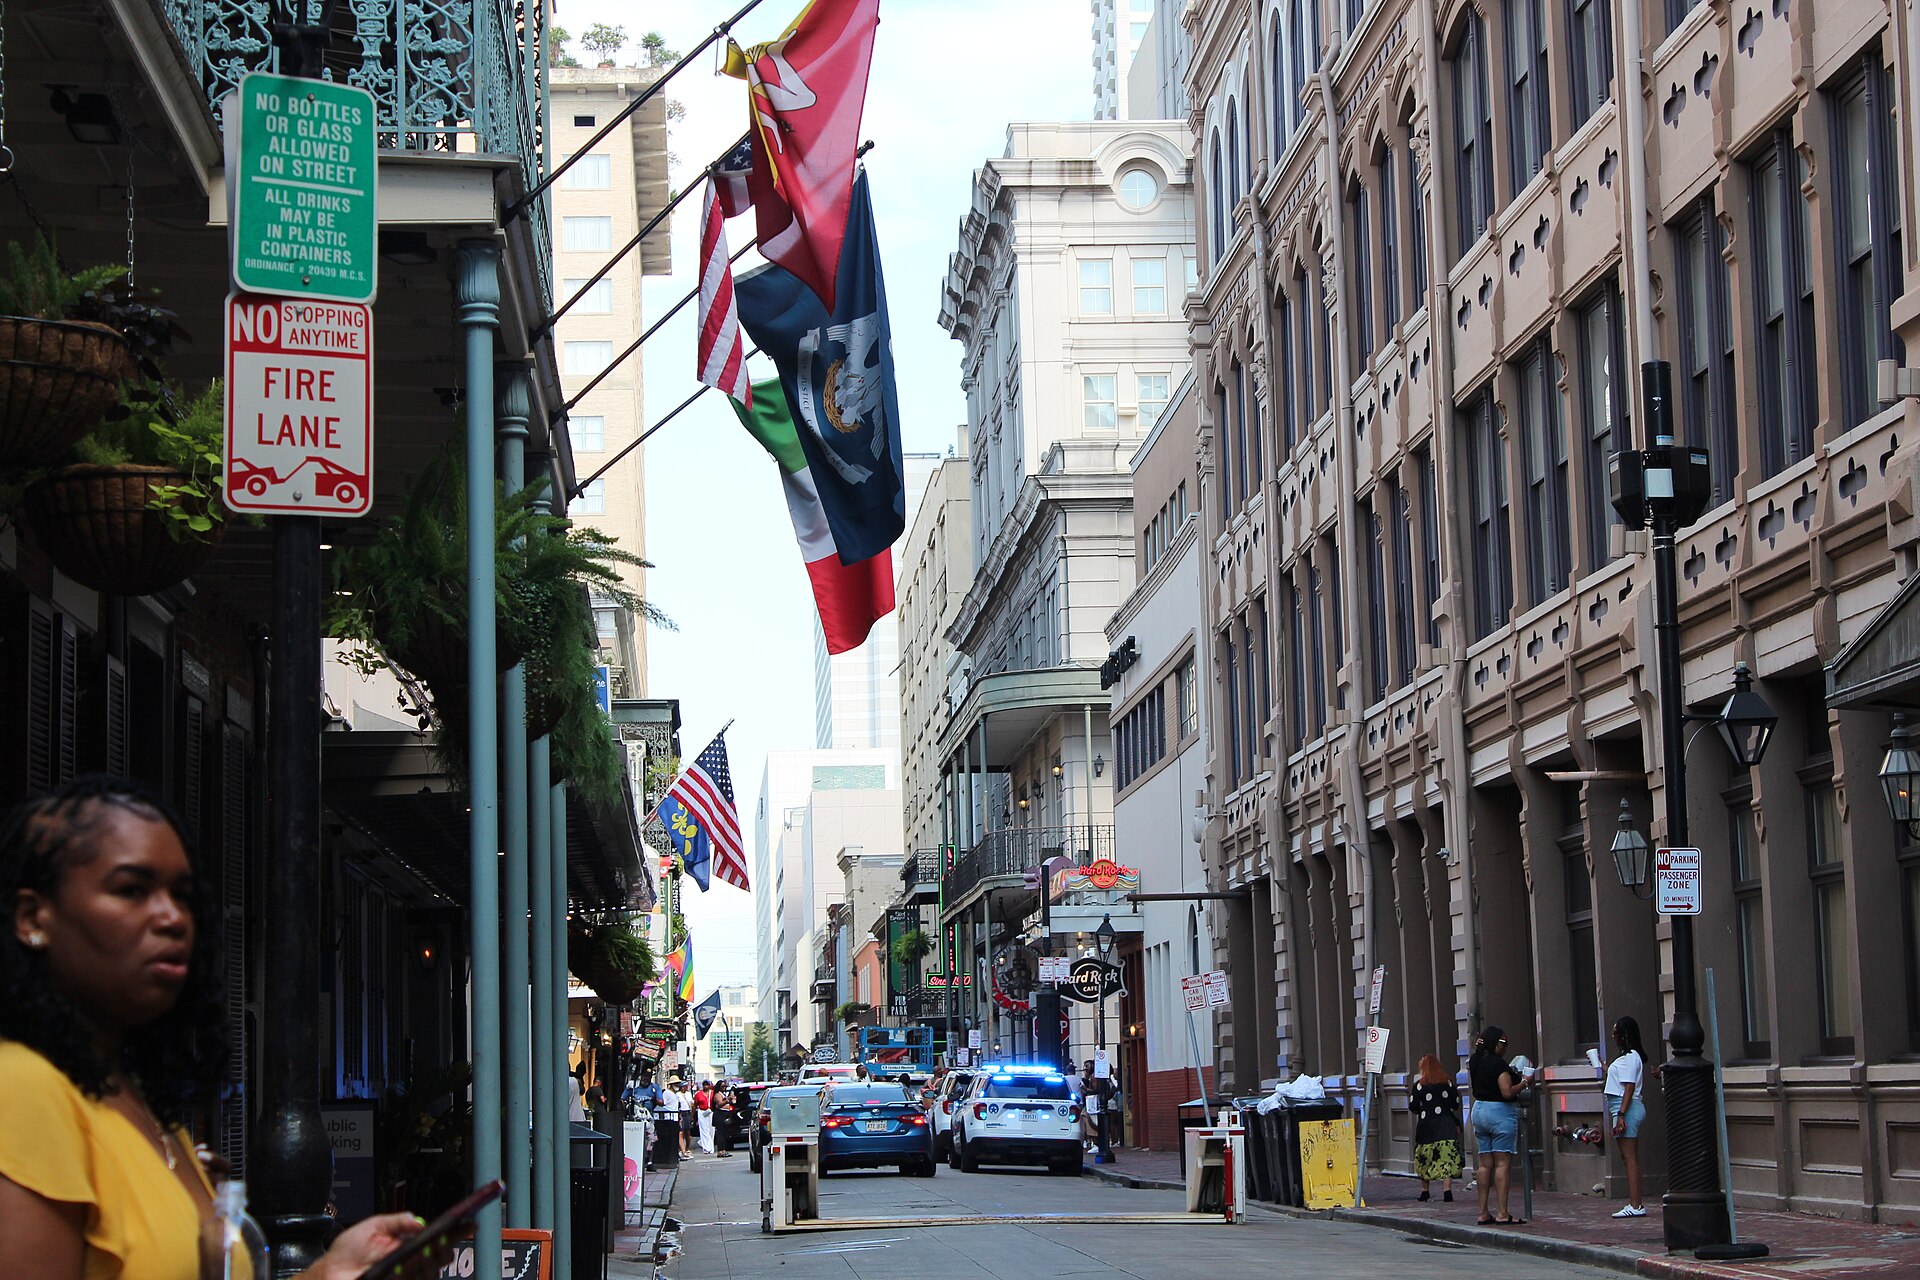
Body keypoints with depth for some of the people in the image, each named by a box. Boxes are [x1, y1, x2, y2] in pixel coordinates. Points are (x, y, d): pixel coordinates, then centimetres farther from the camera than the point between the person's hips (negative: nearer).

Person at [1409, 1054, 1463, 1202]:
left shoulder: (1419, 1085, -3)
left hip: (1426, 1126, -1)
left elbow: (1413, 1107, -3)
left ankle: (1425, 1191, 18)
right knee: (1447, 1157, -4)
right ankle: (1447, 1189, -16)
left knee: (1424, 1160, 12)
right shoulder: (1447, 1082, 3)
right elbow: (1456, 1104, 6)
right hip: (1445, 1124, 1)